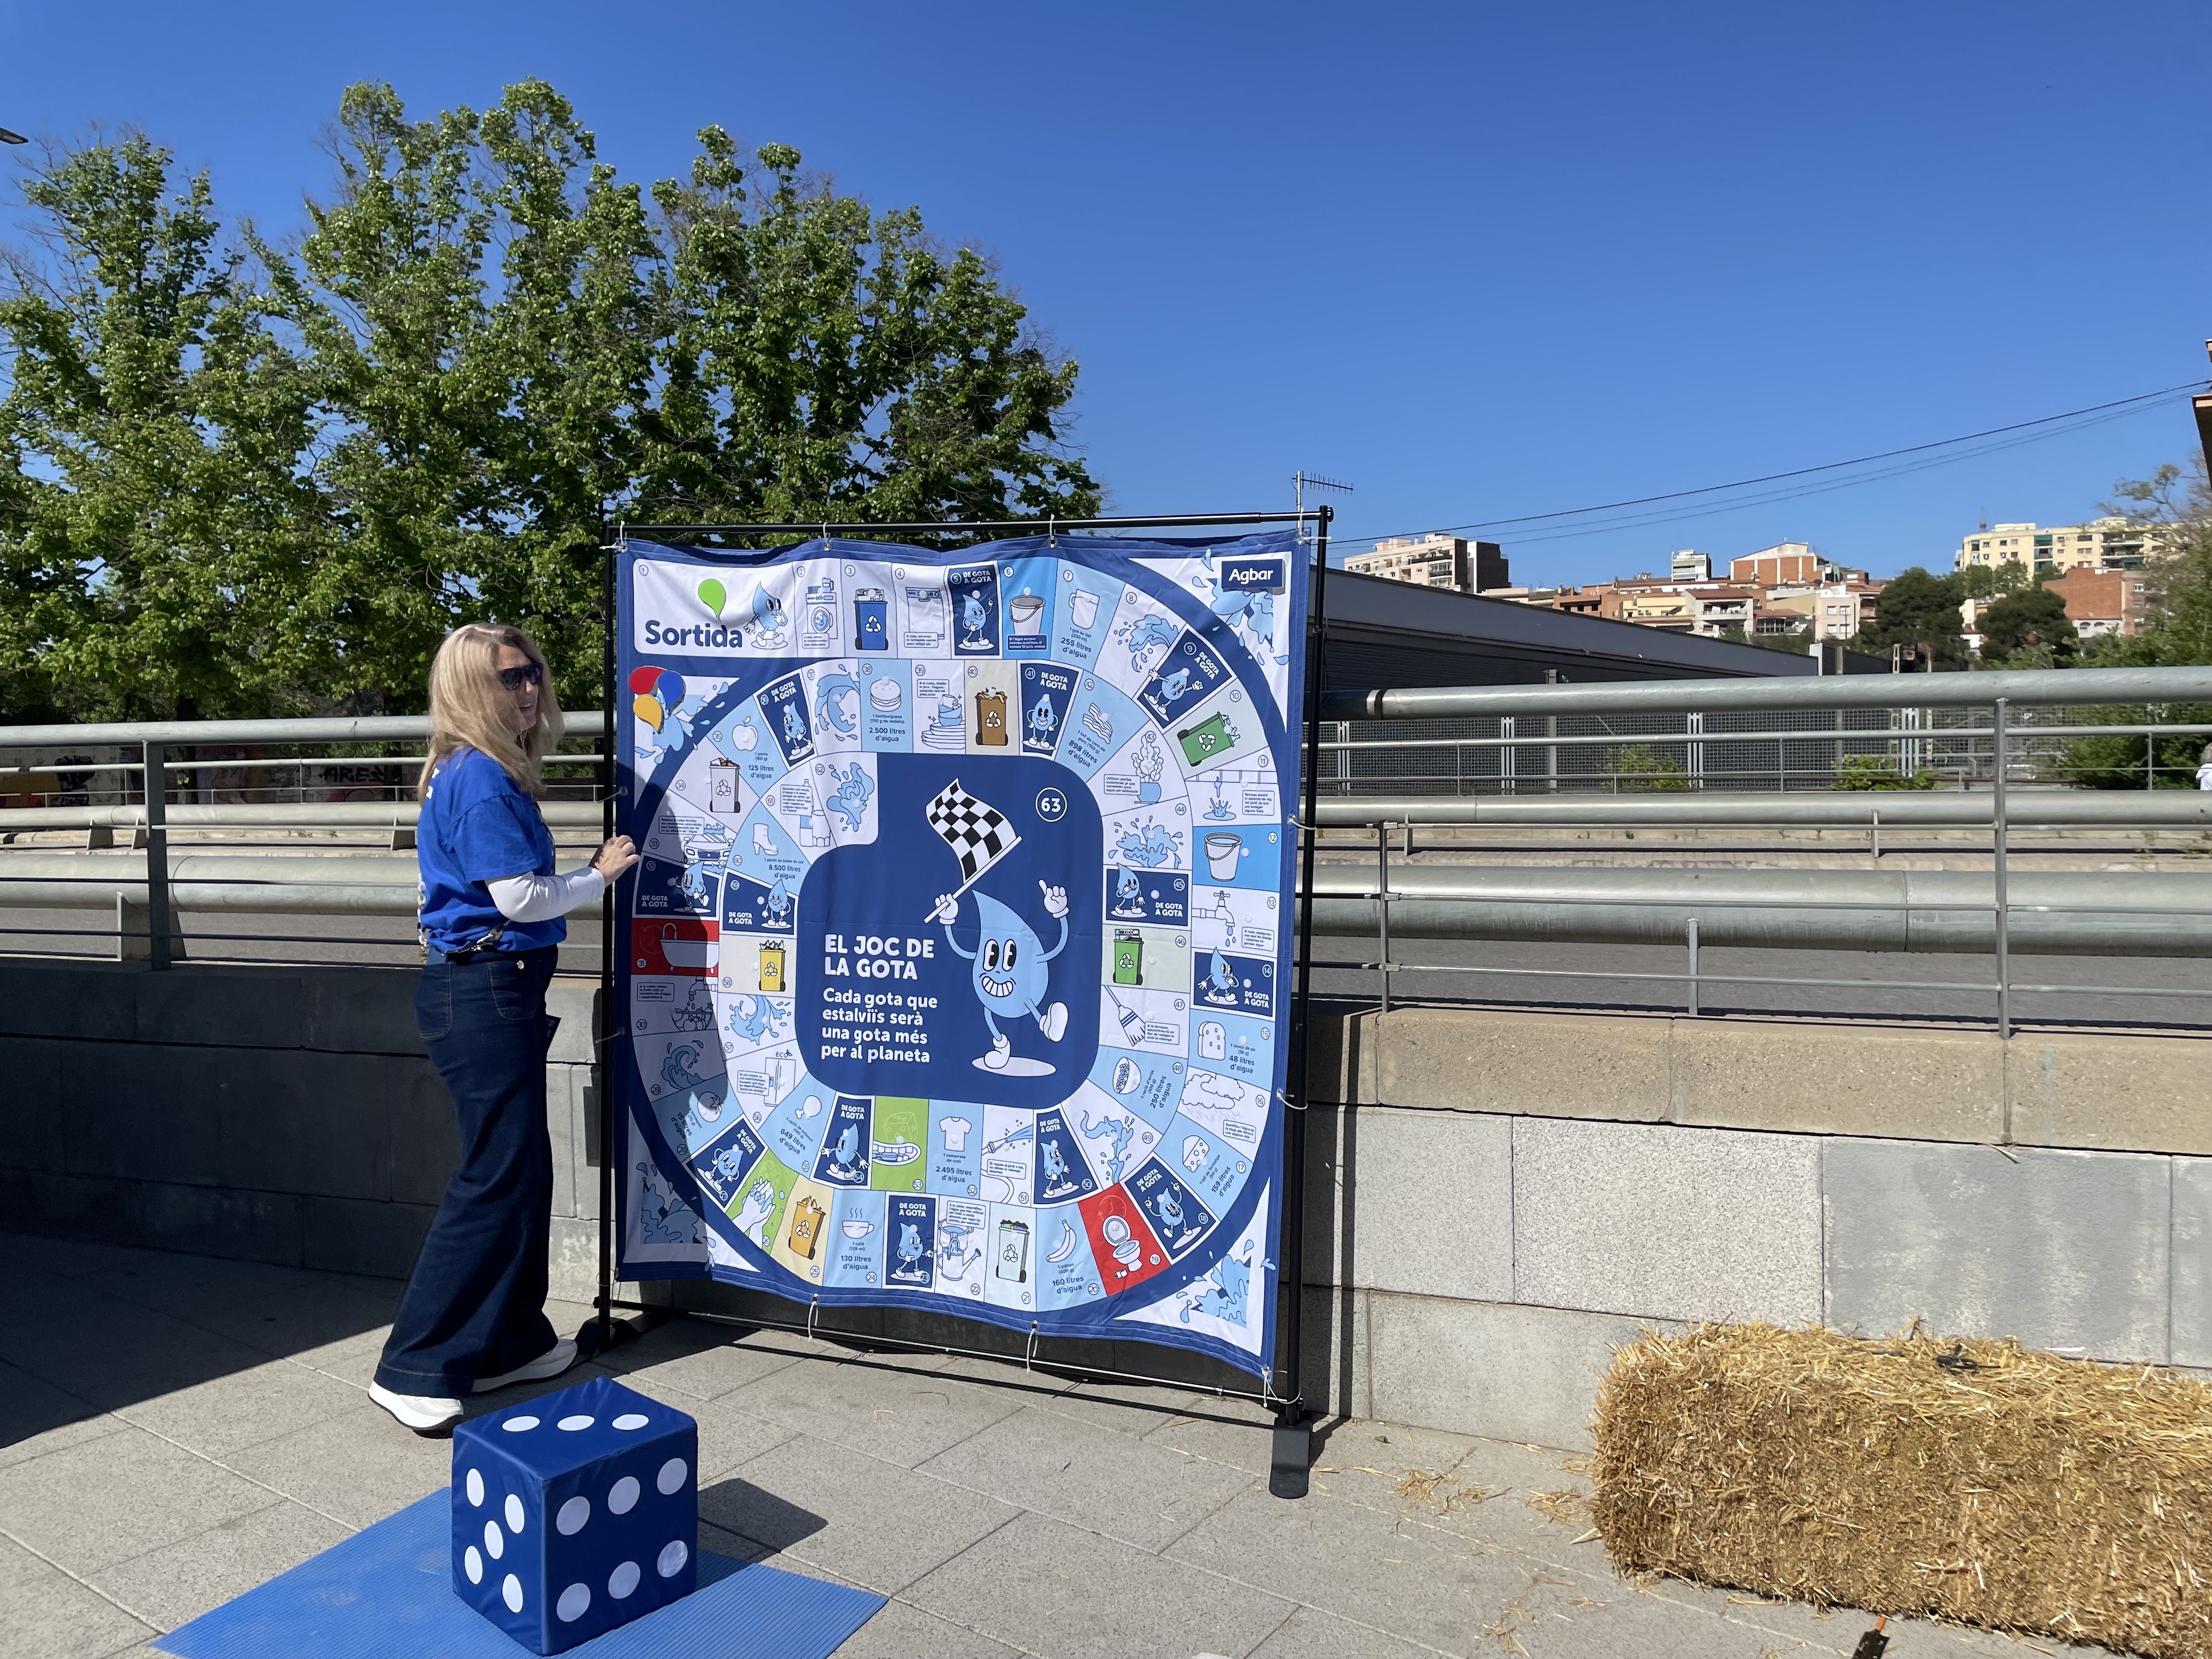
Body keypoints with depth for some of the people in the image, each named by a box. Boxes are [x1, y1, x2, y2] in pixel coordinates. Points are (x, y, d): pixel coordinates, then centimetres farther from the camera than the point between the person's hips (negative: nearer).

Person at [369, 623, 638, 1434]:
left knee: (521, 1168, 16)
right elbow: (519, 898, -18)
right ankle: (415, 1368, 4)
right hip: (483, 993, -10)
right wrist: (600, 875, -4)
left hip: (494, 991, 10)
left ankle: (509, 1342, 27)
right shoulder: (480, 778, -16)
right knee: (497, 1177, -5)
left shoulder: (489, 775, 15)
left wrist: (588, 872, 14)